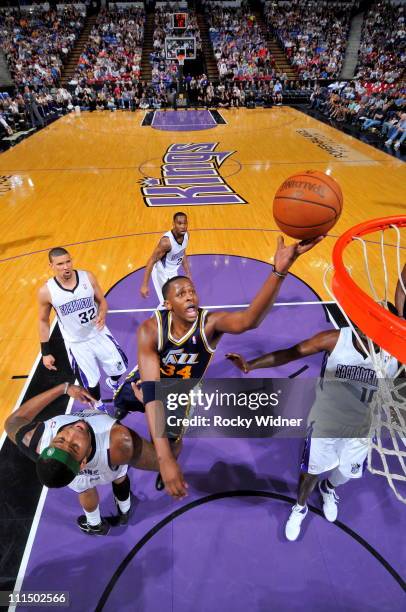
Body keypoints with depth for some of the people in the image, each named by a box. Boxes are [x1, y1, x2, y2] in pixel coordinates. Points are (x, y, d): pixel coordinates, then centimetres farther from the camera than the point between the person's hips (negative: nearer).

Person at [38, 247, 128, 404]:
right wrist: (45, 352, -1)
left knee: (119, 366, 14)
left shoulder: (88, 277, -15)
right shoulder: (46, 291, -18)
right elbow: (43, 321, -3)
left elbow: (102, 300, -2)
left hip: (99, 333, 2)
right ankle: (98, 405, 44)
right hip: (76, 343, -1)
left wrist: (102, 315, -25)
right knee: (91, 381, 10)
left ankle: (113, 383, 52)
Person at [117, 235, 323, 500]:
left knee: (173, 441, 15)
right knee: (121, 400, 24)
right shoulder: (150, 329, -39)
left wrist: (280, 270, -78)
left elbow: (248, 320, -62)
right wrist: (165, 459, -56)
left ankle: (163, 470, 54)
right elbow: (152, 390, -47)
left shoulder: (210, 323, -38)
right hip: (148, 383, 0)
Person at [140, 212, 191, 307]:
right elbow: (151, 261, -28)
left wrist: (188, 274, 11)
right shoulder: (166, 241, -34)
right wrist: (144, 285, -28)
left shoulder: (186, 235, -10)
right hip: (162, 273, -8)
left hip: (172, 272, 8)